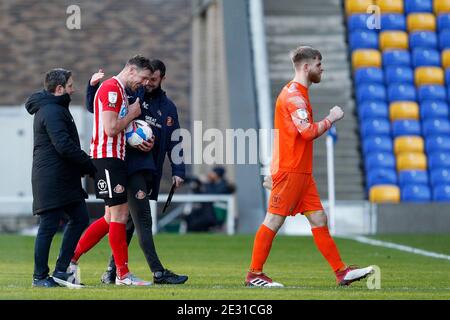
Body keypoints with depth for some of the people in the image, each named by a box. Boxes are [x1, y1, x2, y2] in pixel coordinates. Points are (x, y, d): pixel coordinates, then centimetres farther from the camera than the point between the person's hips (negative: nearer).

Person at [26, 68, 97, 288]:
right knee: (49, 226, -4)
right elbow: (64, 145, -23)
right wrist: (90, 165, -15)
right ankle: (40, 277, 4)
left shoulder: (55, 109, 19)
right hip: (52, 178, -11)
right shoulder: (52, 111, -15)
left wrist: (85, 165, 8)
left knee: (80, 219, 10)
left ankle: (60, 270, 13)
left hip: (65, 178, 11)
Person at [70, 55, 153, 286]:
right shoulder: (111, 88, -13)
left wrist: (138, 143, 8)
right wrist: (132, 114, -7)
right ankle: (123, 274, -2)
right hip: (107, 157, -10)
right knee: (119, 215, -7)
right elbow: (111, 129, -21)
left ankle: (70, 259, 15)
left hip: (115, 158, 10)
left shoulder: (121, 91, 20)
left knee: (112, 218, 11)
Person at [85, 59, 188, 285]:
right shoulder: (130, 96, 4)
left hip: (151, 171, 5)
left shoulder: (168, 107, 16)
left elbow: (174, 142, 15)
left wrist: (177, 171, 4)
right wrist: (93, 87, -10)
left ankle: (112, 270, 18)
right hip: (131, 166, -5)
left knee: (130, 220, 10)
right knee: (143, 219, -10)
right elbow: (95, 107, 8)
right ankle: (158, 272, -14)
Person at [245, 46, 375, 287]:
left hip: (301, 172, 10)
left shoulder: (297, 94, 19)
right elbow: (309, 132, -23)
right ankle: (254, 274, 0)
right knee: (274, 220, -5)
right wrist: (331, 119, -7)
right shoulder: (294, 95, -13)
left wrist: (275, 172, 24)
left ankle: (342, 272, 5)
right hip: (290, 171, -10)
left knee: (318, 220, 6)